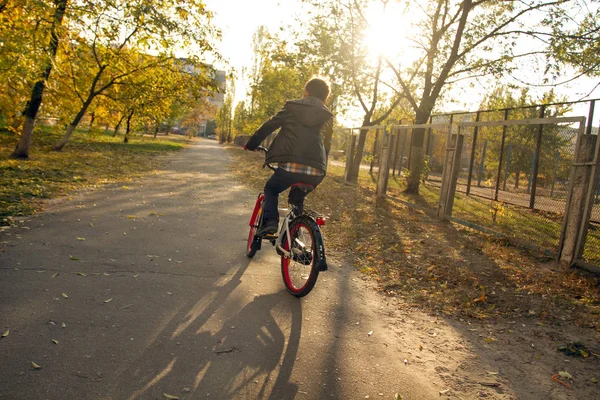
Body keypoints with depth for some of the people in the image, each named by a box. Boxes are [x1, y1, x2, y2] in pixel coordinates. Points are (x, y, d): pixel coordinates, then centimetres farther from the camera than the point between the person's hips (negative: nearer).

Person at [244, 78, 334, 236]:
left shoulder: (292, 107, 13)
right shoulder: (328, 117, 20)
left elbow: (268, 126, 14)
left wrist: (251, 144, 26)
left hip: (290, 165, -3)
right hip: (316, 171, 3)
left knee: (271, 189, 26)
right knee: (297, 199, 31)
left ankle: (269, 222, 3)